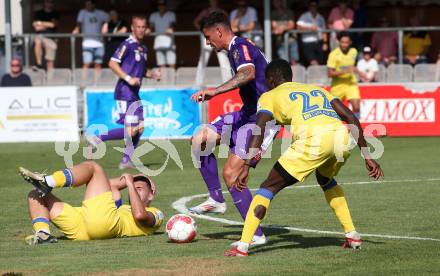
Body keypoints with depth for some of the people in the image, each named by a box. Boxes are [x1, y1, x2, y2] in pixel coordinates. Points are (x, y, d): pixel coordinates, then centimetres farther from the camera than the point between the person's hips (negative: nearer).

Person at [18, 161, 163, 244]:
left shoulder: (156, 214, 22)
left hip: (103, 220, -8)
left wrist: (131, 184, 6)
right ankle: (43, 233, -22)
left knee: (92, 166, -3)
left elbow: (140, 215, -3)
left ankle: (47, 182, -24)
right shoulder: (124, 208, 43)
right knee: (35, 195, 7)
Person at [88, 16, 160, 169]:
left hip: (134, 93, 9)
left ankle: (126, 161, 13)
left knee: (139, 128, 7)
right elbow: (112, 63, -17)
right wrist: (128, 78, -23)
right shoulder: (127, 45, -9)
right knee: (130, 130, -14)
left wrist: (152, 74, 10)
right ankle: (98, 139, -4)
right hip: (125, 93, -9)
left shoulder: (143, 49, 18)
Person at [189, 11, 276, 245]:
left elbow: (248, 74, -37)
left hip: (260, 119, -10)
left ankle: (256, 235, -9)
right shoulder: (238, 48, 16)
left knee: (231, 173, -15)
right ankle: (216, 200, 13)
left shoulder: (240, 47, -16)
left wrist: (215, 91, -43)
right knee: (200, 140, 7)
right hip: (248, 113, 10)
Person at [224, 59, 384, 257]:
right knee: (325, 179, 36)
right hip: (343, 135, 5)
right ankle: (352, 235, 31)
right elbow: (351, 118, 26)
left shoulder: (269, 96, 23)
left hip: (314, 138, -5)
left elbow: (258, 131, 6)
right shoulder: (318, 90, 36)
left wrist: (246, 168, 0)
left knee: (269, 186, 7)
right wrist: (367, 156, 25)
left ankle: (242, 246, -2)